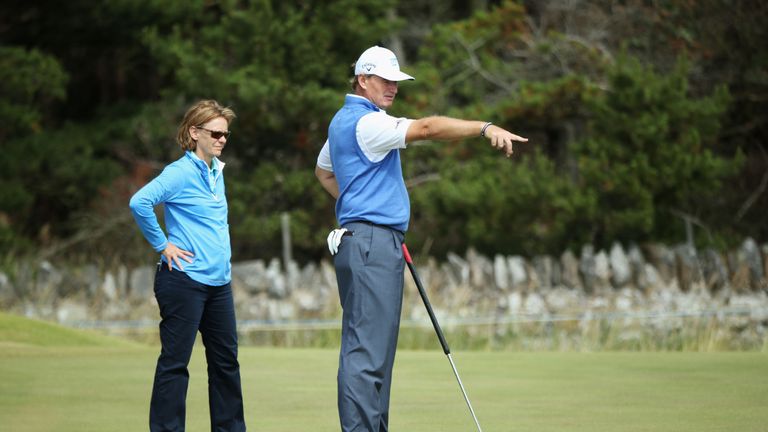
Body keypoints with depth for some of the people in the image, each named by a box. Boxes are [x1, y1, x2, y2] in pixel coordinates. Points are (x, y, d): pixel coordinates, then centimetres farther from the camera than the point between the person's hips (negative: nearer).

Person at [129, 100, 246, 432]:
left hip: (219, 281, 8)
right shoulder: (180, 172, -11)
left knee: (226, 358, 13)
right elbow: (140, 203, -25)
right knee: (175, 361, -3)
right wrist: (163, 245, -16)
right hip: (185, 279, -8)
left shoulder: (216, 172, 14)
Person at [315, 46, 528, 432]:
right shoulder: (365, 122, -13)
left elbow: (323, 171, 35)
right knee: (367, 352, -15)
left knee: (364, 347, 10)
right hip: (373, 243, -11)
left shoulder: (342, 121, 20)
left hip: (357, 241, 11)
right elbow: (427, 128, -27)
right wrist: (486, 128, -34)